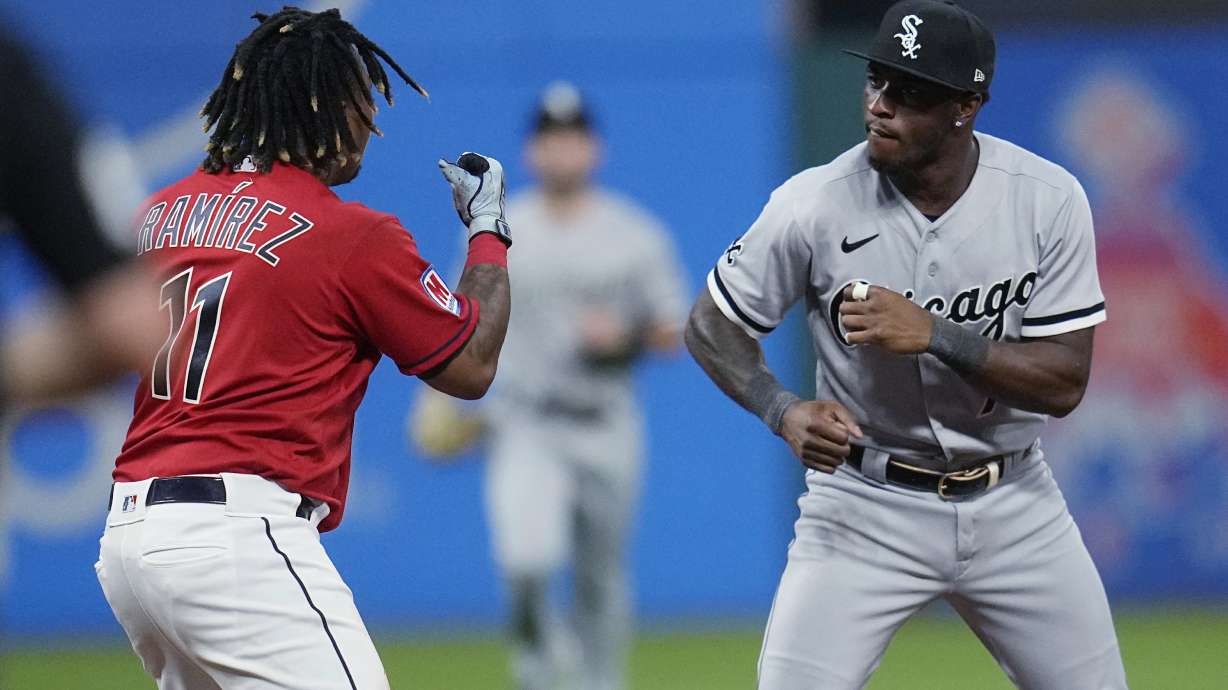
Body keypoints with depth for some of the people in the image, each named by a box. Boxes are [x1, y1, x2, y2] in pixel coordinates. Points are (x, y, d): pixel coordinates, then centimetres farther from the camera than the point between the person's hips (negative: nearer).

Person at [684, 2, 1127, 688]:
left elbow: (1064, 384, -14)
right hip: (866, 508, -2)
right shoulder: (815, 205, -16)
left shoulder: (1050, 199, -12)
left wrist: (934, 334, -28)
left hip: (1013, 503, 2)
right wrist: (783, 412, -22)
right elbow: (713, 327, -3)